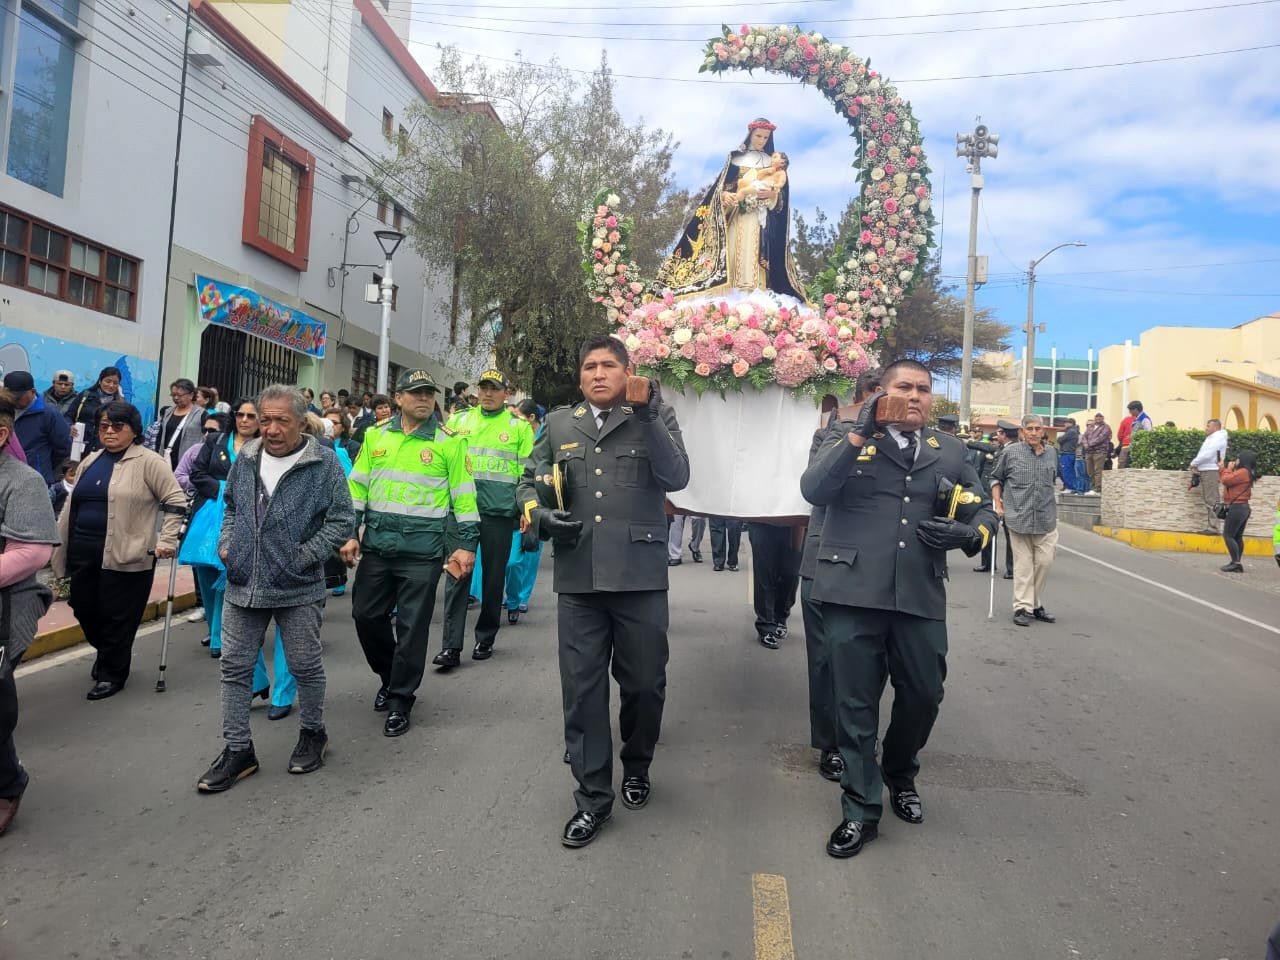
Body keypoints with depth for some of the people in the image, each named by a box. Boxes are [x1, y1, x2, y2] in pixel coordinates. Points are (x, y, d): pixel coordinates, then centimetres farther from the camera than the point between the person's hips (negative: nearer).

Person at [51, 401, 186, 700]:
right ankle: (107, 653, 40)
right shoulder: (90, 461, 15)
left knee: (117, 617, 1)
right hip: (83, 552, 7)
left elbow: (176, 501, -9)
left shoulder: (148, 462, -7)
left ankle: (112, 673, 19)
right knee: (84, 609, 14)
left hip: (126, 555, -7)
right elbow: (72, 506, 20)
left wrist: (167, 541, -14)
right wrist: (61, 547, 19)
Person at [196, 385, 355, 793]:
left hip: (298, 589, -4)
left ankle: (312, 733, 32)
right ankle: (238, 750, 22)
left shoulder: (324, 462, -9)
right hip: (243, 585, 5)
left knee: (305, 667, 10)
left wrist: (304, 556, -13)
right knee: (235, 667, 9)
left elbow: (342, 521, -8)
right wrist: (226, 544, 7)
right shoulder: (245, 459, 6)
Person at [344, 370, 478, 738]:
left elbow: (464, 497, -2)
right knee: (367, 616, 10)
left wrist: (466, 545, -5)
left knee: (412, 626, 3)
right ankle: (390, 676, 36)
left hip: (422, 551, -3)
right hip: (376, 546, 4)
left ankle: (400, 701, 18)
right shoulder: (376, 435, 7)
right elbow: (357, 487, 9)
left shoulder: (449, 442, -3)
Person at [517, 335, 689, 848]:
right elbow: (529, 482, 15)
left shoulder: (656, 417, 4)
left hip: (639, 576, -2)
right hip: (578, 578, 2)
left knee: (644, 684, 11)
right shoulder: (559, 424, 11)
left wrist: (647, 416, -19)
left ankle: (636, 766, 39)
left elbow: (676, 477, -11)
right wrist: (539, 514, -7)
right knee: (582, 690, 6)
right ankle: (593, 798, 21)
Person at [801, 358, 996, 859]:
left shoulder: (950, 451, 13)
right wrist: (859, 434, -17)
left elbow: (984, 511, 16)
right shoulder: (849, 437, 4)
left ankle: (900, 776, 42)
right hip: (854, 592, -3)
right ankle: (861, 810, 20)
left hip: (921, 596, 3)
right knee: (856, 703, 4)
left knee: (924, 695, 13)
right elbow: (812, 490, -11)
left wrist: (969, 533, -7)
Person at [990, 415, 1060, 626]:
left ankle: (1036, 604, 20)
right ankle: (1023, 607, 6)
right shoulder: (1011, 452, -1)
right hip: (1018, 516, -3)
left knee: (1045, 561, 3)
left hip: (1046, 518, 3)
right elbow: (996, 478, 7)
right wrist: (998, 504, 0)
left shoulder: (1051, 454, 10)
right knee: (1023, 563, 0)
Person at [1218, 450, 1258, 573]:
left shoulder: (1242, 472, -16)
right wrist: (1223, 468, 11)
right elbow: (1229, 480, 19)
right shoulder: (1246, 473, 16)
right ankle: (1236, 563, 12)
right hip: (1242, 508, 10)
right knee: (1237, 537, 11)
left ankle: (1236, 563, -12)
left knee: (1228, 535, -9)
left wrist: (1228, 469, -3)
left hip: (1237, 508, -10)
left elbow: (1226, 480, -19)